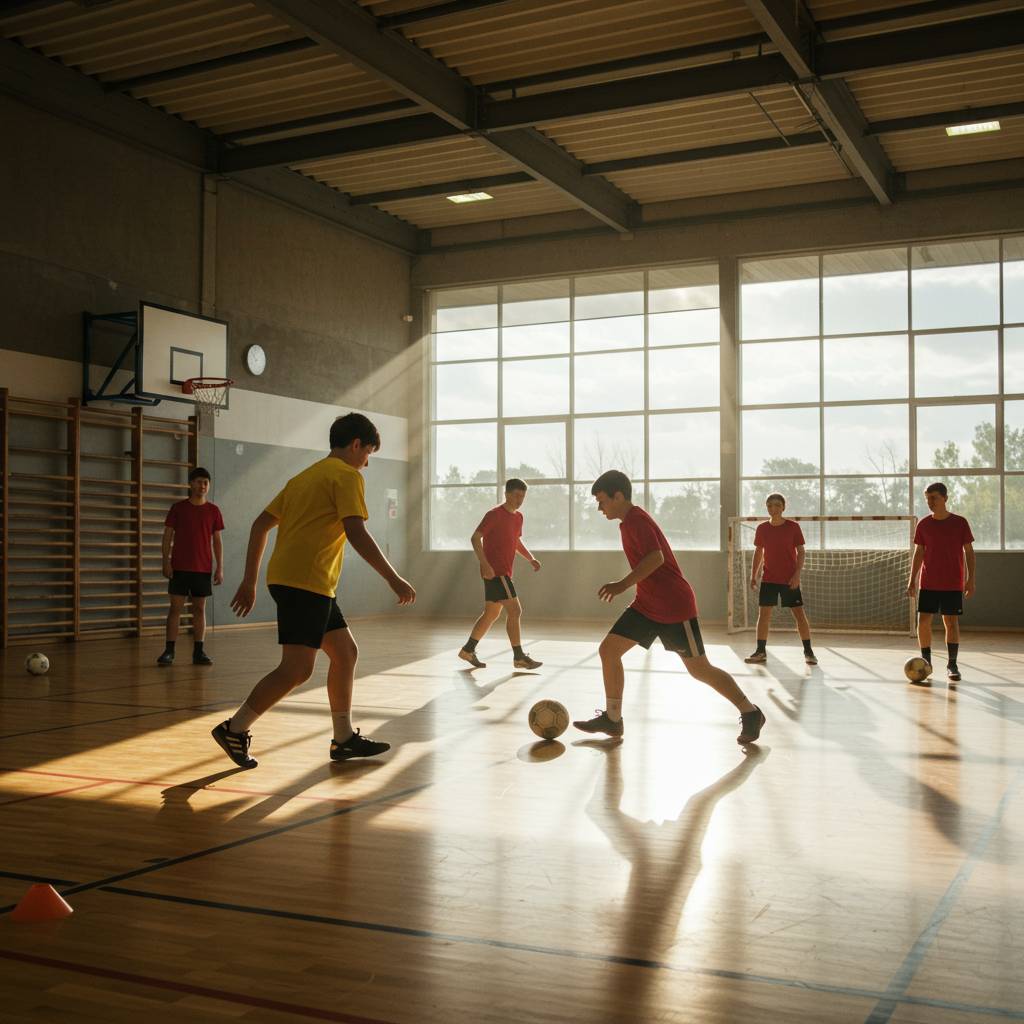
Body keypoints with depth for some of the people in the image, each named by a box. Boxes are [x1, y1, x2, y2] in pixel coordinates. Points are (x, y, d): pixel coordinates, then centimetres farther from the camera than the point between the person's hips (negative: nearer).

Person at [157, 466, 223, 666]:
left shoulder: (213, 511, 5)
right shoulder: (178, 508, 2)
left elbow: (217, 541, 7)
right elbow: (167, 537, 2)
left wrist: (220, 568, 2)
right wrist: (166, 562, -7)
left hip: (203, 569, 2)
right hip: (179, 567, -1)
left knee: (200, 608, 5)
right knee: (176, 607, -2)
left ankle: (198, 652, 9)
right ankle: (169, 651, 3)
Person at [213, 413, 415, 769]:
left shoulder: (306, 476, 22)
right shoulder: (346, 475, -3)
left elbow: (260, 525, 19)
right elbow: (356, 533, -16)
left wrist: (250, 581, 20)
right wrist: (393, 579, -14)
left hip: (285, 577, 10)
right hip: (306, 582, -10)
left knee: (345, 652, 13)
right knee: (297, 668, -9)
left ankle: (344, 738, 17)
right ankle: (235, 729, -2)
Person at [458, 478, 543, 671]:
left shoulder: (518, 517, 13)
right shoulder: (495, 514, -12)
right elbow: (475, 538, -15)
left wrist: (530, 558, 9)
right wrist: (485, 564, -24)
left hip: (504, 573, 9)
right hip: (495, 572, -9)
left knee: (492, 614, 14)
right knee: (515, 611, -10)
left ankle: (468, 650, 23)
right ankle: (519, 657, -5)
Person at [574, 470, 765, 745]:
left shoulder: (637, 520, -17)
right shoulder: (629, 521, 12)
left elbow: (656, 558, -31)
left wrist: (623, 584, -29)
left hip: (675, 607, -9)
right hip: (647, 605, 9)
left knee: (699, 669, 0)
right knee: (608, 649, 0)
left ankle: (750, 714, 16)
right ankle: (612, 719, 7)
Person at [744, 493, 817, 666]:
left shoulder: (793, 527, -6)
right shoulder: (762, 529, 2)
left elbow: (801, 552, -4)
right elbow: (758, 552, 12)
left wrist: (797, 573, -14)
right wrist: (753, 575, 8)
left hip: (790, 580, -2)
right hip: (768, 579, 3)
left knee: (800, 614, -2)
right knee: (763, 614, 0)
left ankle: (808, 652, 7)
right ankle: (761, 652, 8)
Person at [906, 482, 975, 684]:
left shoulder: (960, 523, -2)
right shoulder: (923, 525, 4)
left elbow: (969, 551, 2)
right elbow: (919, 553, 9)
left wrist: (970, 578, -5)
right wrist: (912, 580, 4)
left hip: (953, 584, -2)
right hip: (928, 583, 2)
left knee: (951, 622, -1)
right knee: (923, 620, -3)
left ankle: (952, 665, 8)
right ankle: (926, 663, 10)